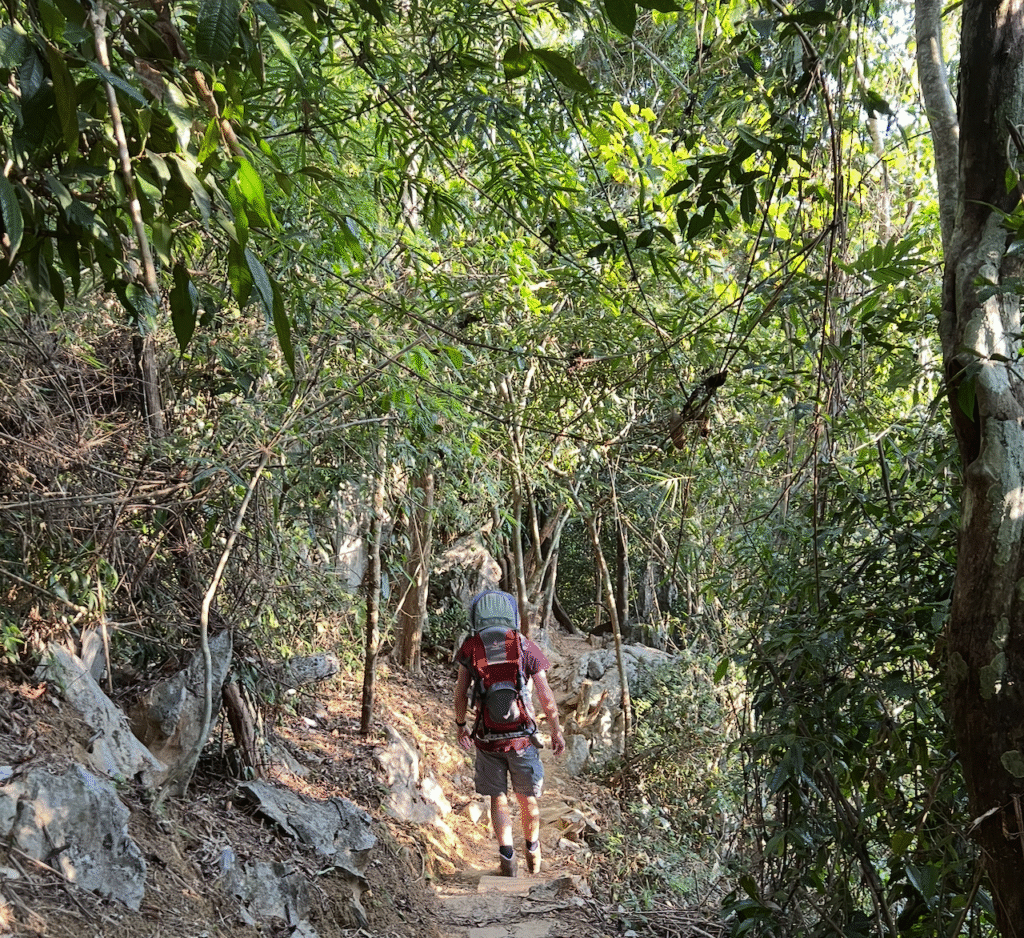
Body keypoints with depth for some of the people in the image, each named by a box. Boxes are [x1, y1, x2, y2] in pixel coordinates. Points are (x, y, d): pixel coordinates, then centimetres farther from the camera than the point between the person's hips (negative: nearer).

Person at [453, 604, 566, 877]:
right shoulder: (527, 646, -6)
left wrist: (460, 724, 14)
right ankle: (532, 850, 31)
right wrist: (556, 730, 5)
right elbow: (545, 696, -7)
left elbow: (461, 692, -2)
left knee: (498, 797, 12)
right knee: (527, 798, 16)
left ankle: (507, 855, 3)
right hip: (521, 734, 0)